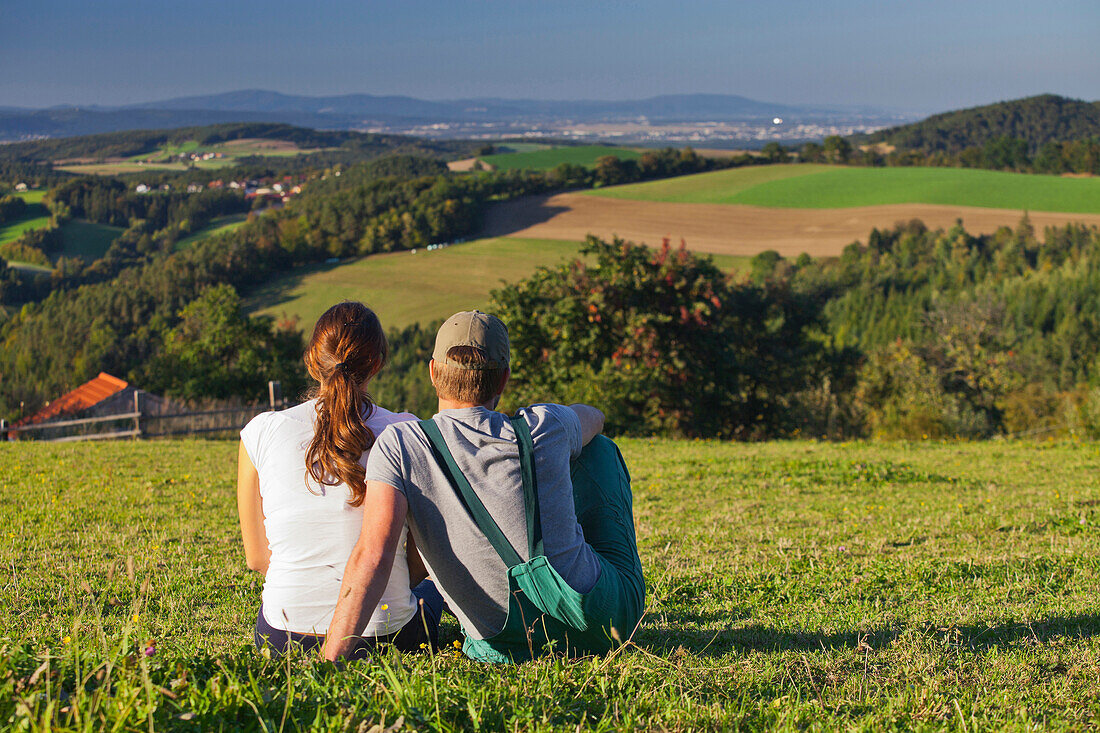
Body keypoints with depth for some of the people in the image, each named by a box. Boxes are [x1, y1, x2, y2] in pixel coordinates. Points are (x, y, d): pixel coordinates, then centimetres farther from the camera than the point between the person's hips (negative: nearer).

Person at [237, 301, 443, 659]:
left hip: (282, 641, 1)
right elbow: (422, 558, -2)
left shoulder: (260, 433, -7)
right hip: (386, 634, -1)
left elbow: (257, 557, 2)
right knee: (429, 588, 35)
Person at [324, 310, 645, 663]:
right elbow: (593, 416, 19)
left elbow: (371, 557, -24)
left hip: (501, 651, 0)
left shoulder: (398, 446, -12)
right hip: (607, 620, 0)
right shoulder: (543, 429, -7)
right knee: (599, 448, 23)